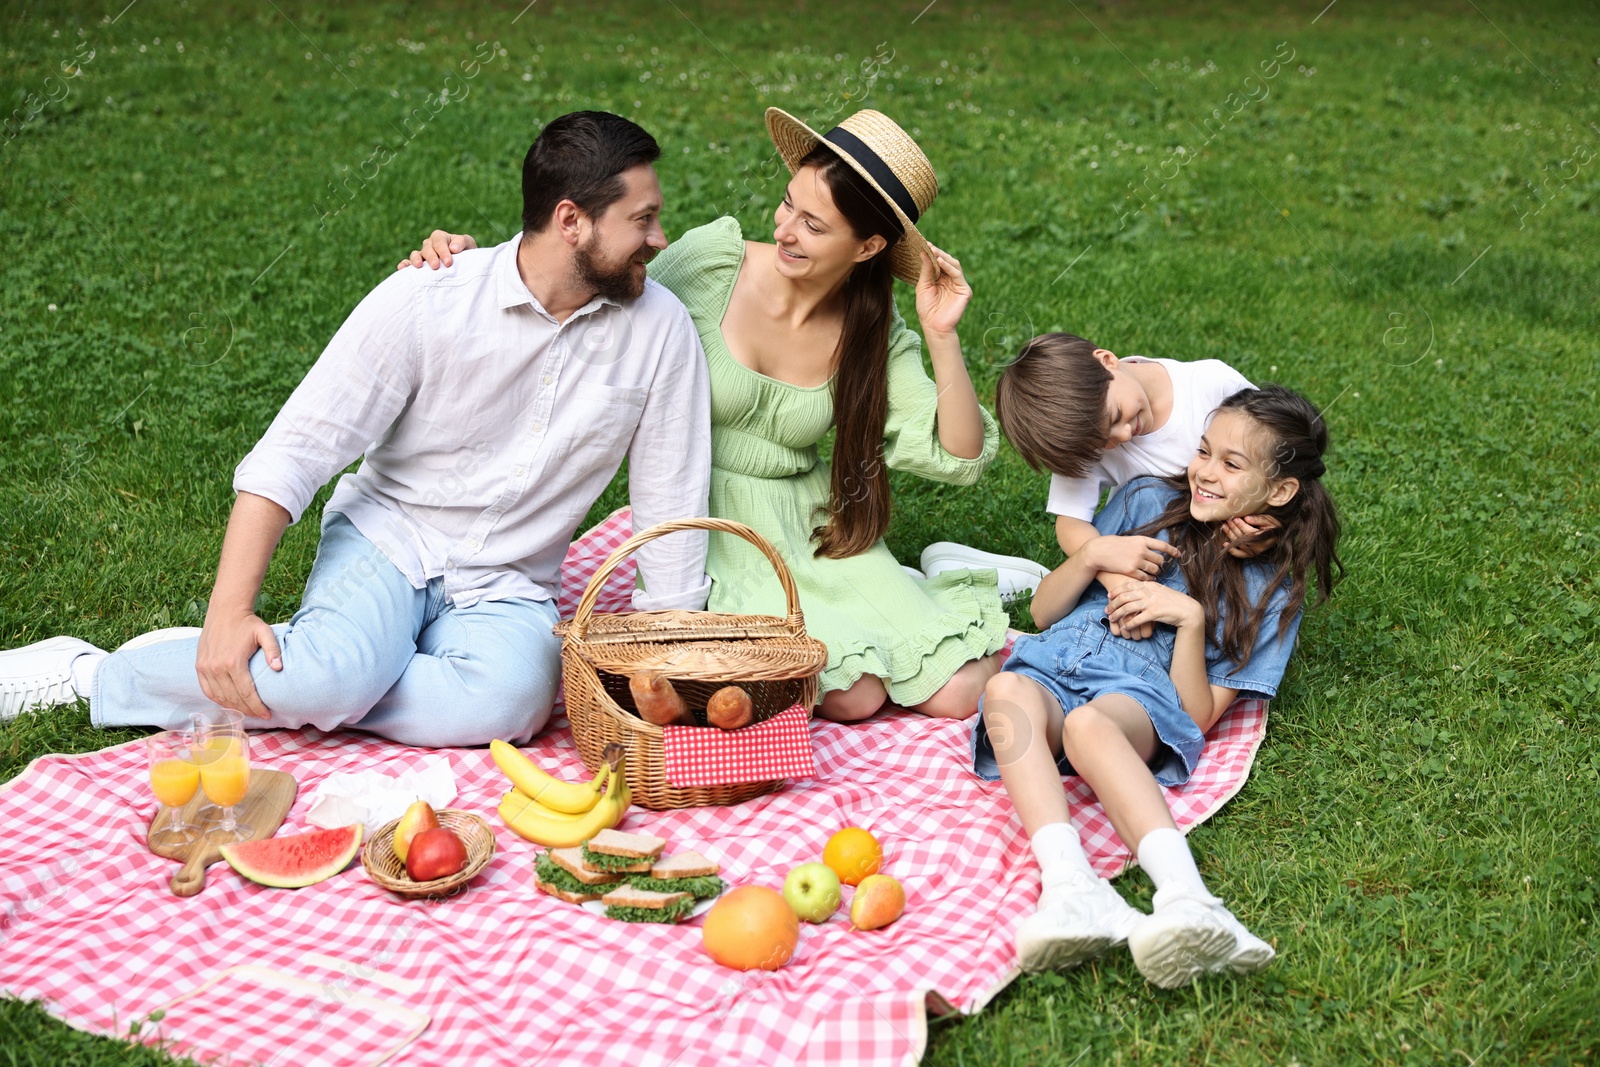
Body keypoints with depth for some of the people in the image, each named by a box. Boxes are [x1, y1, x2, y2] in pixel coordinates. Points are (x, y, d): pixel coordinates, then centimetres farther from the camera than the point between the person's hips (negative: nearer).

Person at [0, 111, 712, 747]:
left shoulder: (659, 330, -6)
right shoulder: (424, 301, -13)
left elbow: (672, 511, 0)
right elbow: (292, 453, -13)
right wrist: (229, 613, -22)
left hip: (506, 591, 2)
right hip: (387, 539, -2)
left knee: (509, 698, -34)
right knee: (338, 670, -35)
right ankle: (85, 671, -9)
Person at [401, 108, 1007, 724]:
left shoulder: (874, 336, -4)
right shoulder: (712, 260, -12)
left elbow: (960, 459, -6)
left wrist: (942, 336, -17)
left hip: (814, 533, 3)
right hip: (707, 526, -3)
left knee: (958, 694, -9)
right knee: (852, 696, -21)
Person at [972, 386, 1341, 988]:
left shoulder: (1269, 594, 14)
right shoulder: (1147, 502, 20)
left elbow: (1199, 715, 4)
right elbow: (1042, 611, 21)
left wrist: (1190, 618, -7)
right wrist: (1092, 557, 2)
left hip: (1141, 696, -3)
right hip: (1050, 670, 3)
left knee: (1089, 723, -41)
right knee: (1009, 690, -36)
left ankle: (1185, 898, -61)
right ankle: (1071, 887, -54)